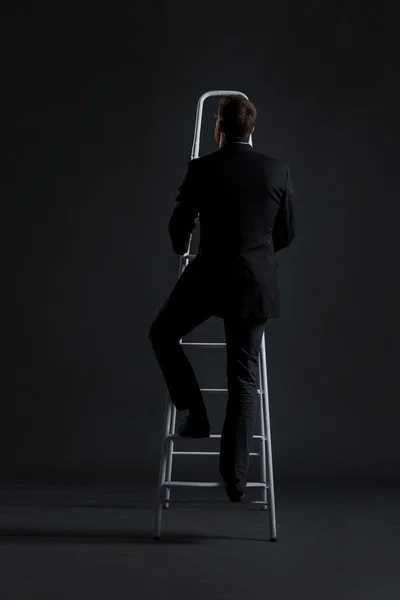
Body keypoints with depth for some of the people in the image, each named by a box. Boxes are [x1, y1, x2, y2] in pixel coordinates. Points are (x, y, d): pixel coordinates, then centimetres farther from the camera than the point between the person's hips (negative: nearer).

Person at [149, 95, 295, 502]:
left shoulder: (201, 169, -7)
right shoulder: (278, 171, 1)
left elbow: (179, 226, 1)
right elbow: (286, 234, 10)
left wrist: (181, 248, 25)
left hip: (208, 277, -3)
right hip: (257, 282, 3)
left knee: (162, 334, 24)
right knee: (244, 378, 8)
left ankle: (196, 414, 19)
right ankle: (235, 477, 7)